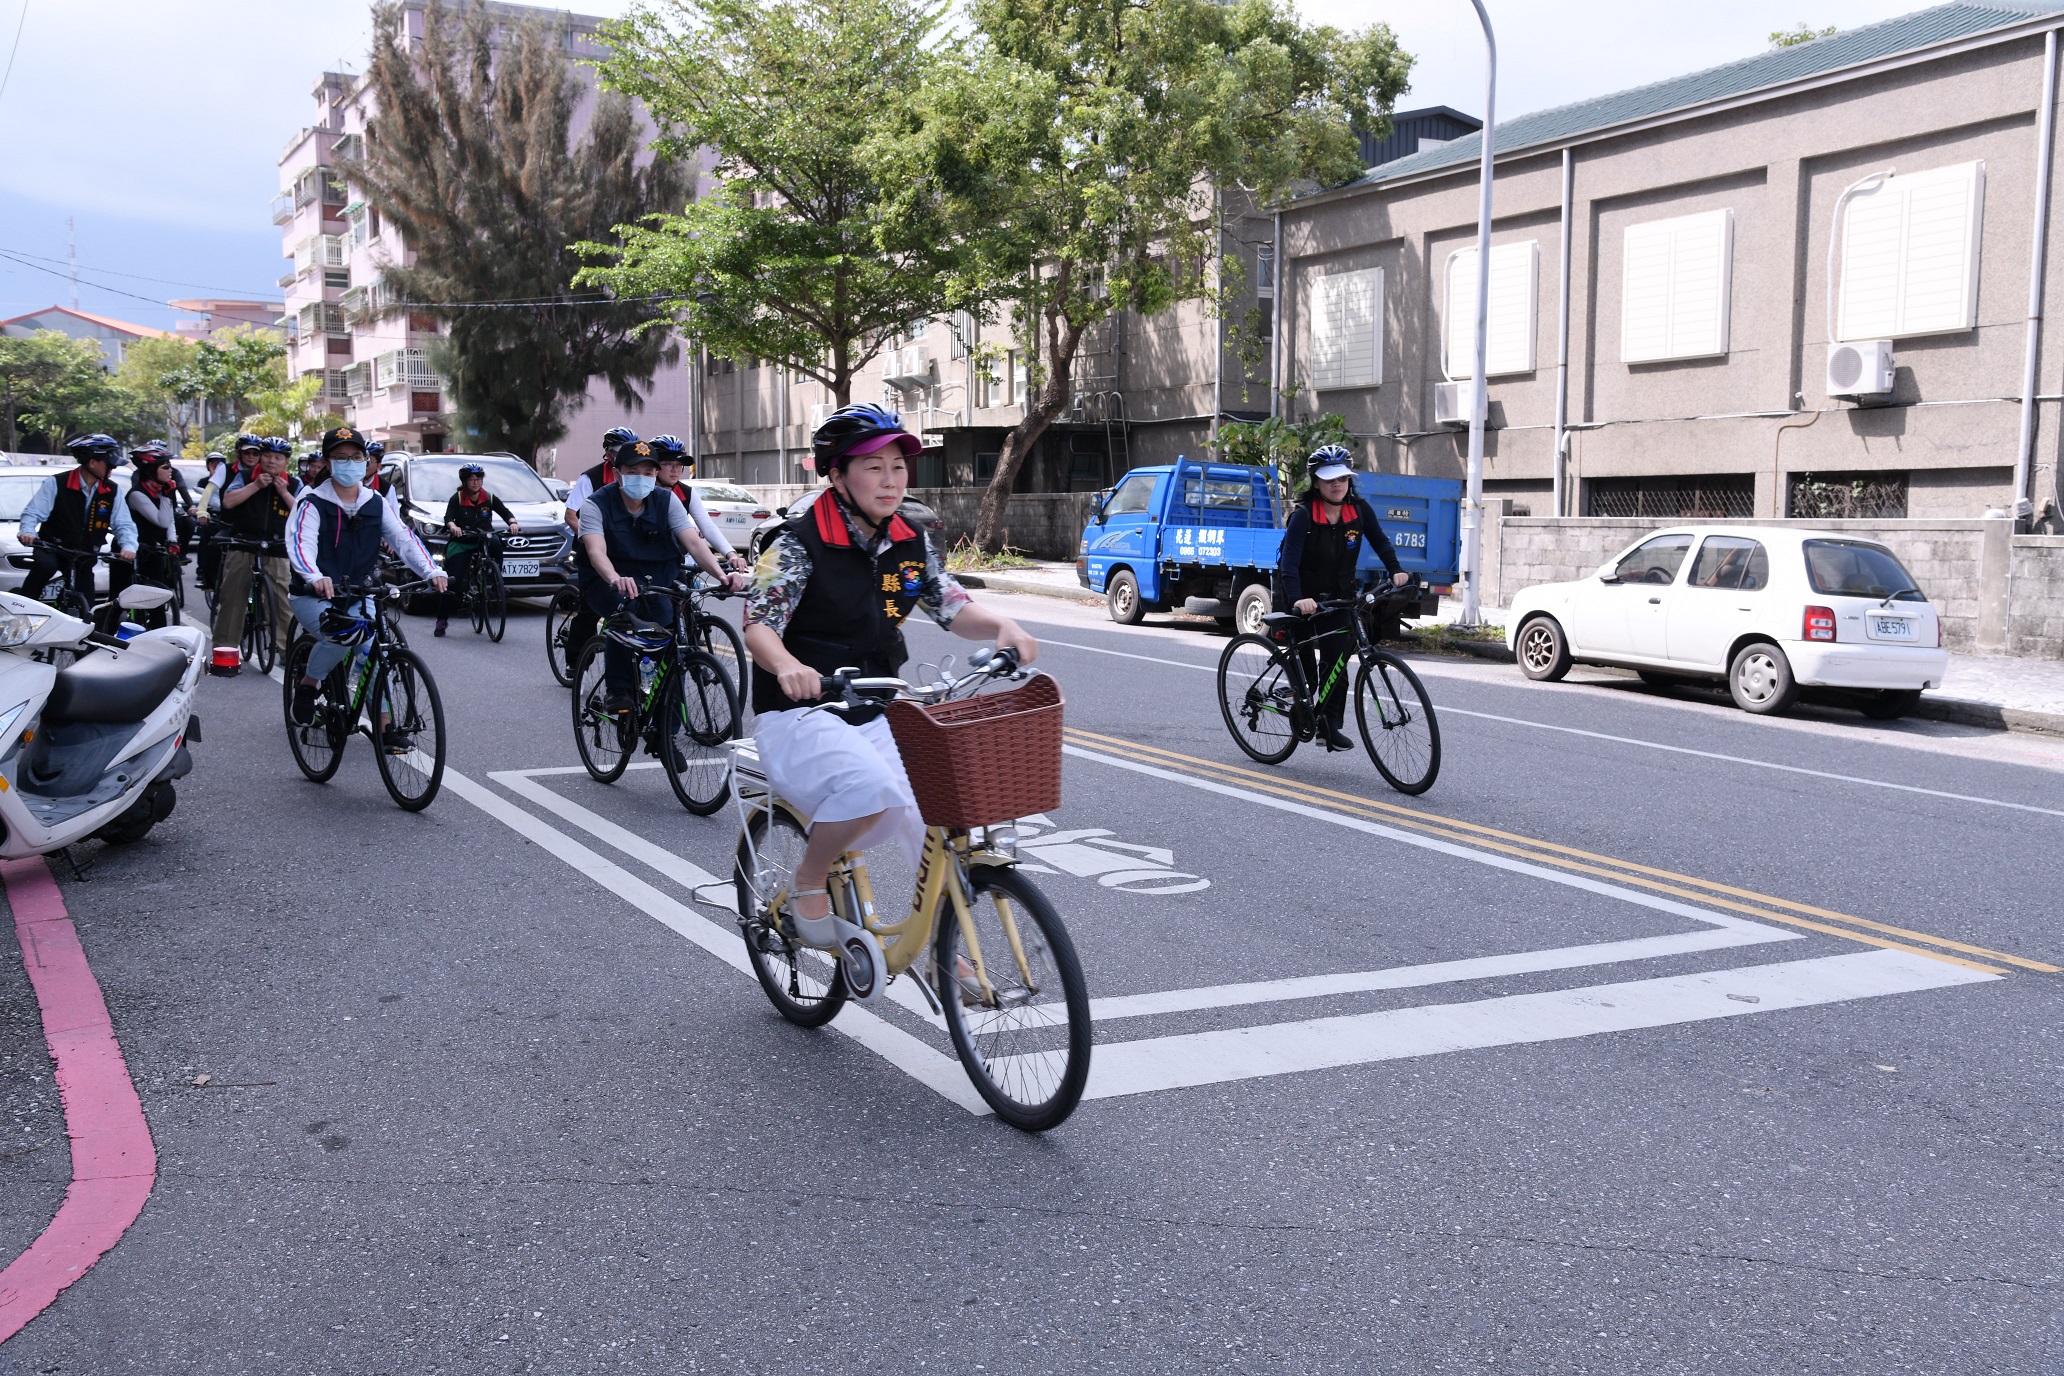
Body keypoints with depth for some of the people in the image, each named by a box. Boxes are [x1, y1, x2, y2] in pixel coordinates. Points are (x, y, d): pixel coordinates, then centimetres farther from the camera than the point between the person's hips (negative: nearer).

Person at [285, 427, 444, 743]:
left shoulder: (377, 504, 6)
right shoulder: (313, 503, -8)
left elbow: (405, 538, -4)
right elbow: (300, 544, -23)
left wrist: (431, 571, -23)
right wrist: (316, 578, -45)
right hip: (313, 597, -4)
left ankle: (384, 727, -5)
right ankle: (307, 684, -2)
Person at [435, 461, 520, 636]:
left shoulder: (489, 498, 2)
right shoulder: (457, 499, -4)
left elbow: (505, 512, -5)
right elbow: (448, 517, -17)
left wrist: (512, 523, -27)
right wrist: (453, 526, -40)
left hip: (483, 542, 3)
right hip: (460, 544, -2)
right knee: (453, 582, -10)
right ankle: (442, 620, -2)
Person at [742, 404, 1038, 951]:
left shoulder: (913, 545, 6)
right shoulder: (800, 544, -11)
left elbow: (953, 608, 9)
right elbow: (758, 624, -17)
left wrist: (1002, 627, -13)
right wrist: (787, 665, -40)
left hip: (877, 716, 6)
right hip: (801, 716, -6)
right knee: (871, 785, -35)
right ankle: (808, 882, -8)